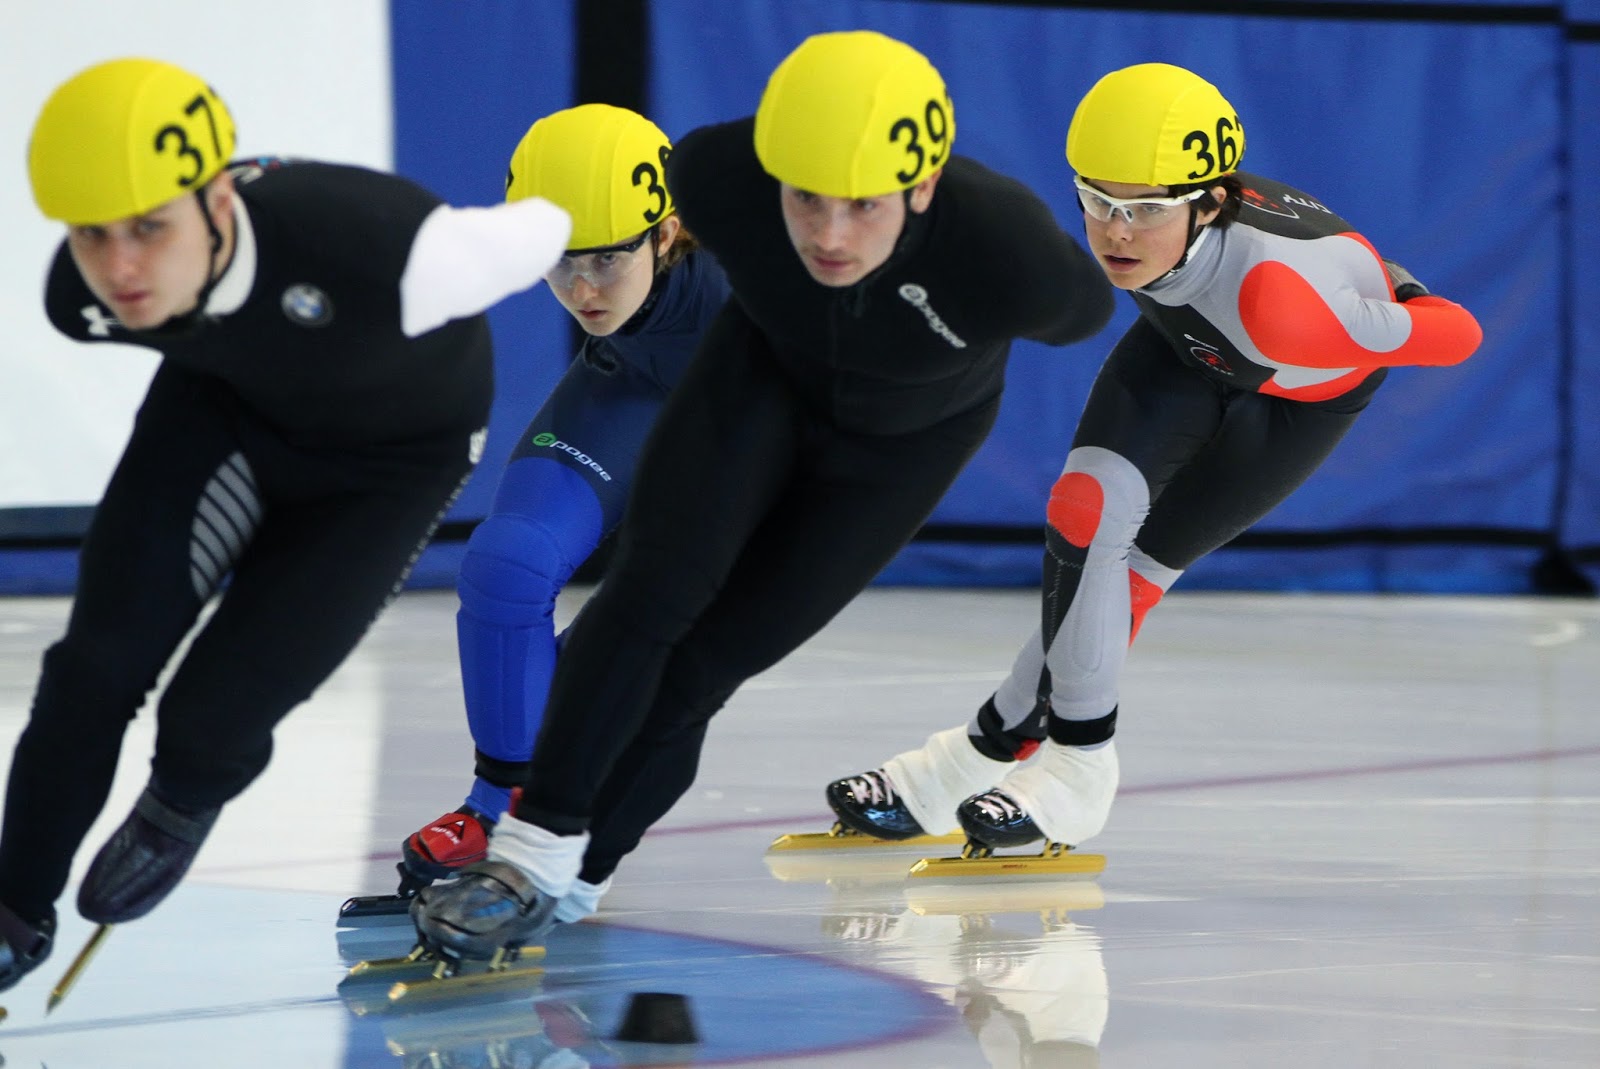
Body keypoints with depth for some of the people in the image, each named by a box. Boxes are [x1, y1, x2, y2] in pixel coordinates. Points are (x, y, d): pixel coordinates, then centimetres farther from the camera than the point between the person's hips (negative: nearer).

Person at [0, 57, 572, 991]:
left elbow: (542, 232, -24)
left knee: (215, 712, -10)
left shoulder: (371, 249, -47)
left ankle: (181, 806, 29)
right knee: (102, 658, -11)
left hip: (394, 458, -3)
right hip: (229, 405, 3)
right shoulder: (81, 297, -30)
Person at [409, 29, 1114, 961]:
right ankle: (530, 844, -11)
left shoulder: (1002, 247, -42)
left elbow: (1084, 312, -16)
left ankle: (560, 873, 8)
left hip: (909, 437, -1)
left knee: (719, 651, -4)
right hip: (766, 369, 1)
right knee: (653, 589, -17)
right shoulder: (720, 175, -36)